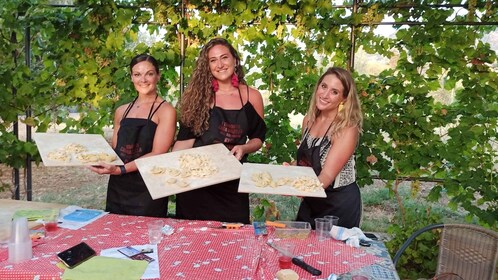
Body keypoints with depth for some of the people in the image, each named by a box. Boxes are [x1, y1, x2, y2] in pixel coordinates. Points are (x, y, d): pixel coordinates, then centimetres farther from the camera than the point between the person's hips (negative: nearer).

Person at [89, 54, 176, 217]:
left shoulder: (166, 110, -5)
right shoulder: (121, 111, 12)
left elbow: (157, 155, -13)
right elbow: (115, 151, 18)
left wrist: (121, 169, -22)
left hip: (147, 191, -5)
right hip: (117, 188, 5)